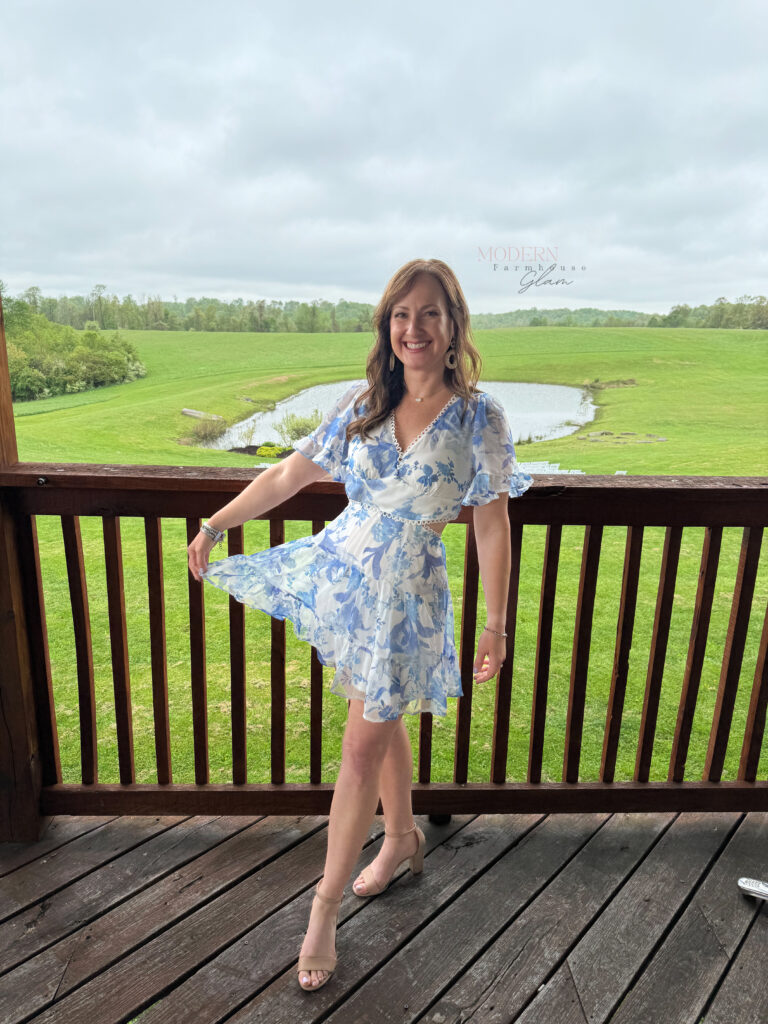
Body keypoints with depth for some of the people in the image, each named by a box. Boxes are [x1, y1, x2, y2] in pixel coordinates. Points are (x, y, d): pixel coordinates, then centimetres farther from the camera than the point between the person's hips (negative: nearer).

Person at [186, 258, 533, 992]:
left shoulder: (479, 416, -11)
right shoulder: (363, 402, -2)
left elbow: (492, 527, -8)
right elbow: (287, 475, 4)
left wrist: (495, 624, -7)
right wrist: (214, 526, 7)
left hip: (407, 595, -3)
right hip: (344, 574, 4)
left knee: (362, 746, 3)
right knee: (382, 719, 20)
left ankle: (324, 907, 23)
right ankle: (403, 838, 47)